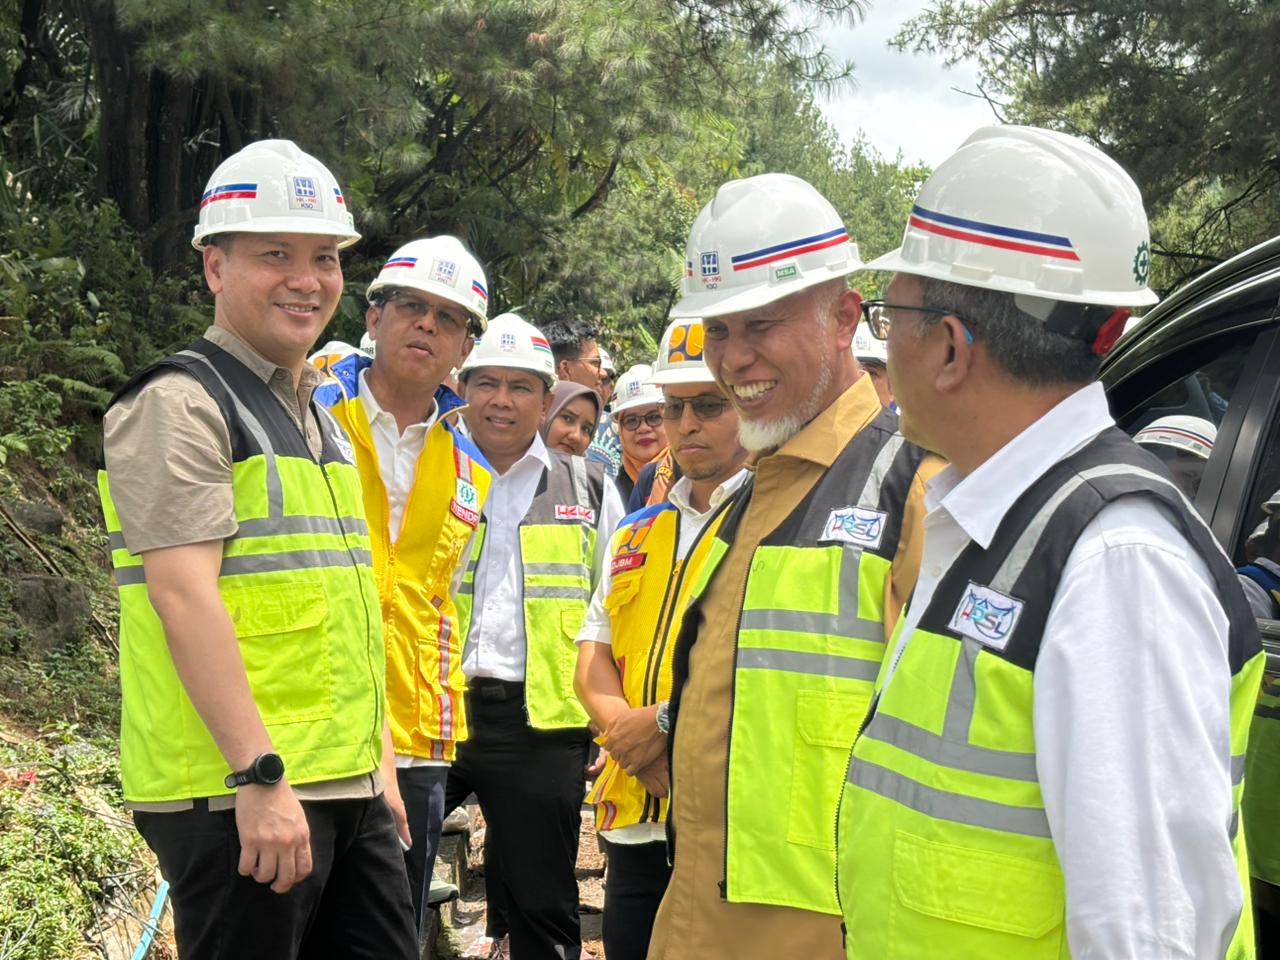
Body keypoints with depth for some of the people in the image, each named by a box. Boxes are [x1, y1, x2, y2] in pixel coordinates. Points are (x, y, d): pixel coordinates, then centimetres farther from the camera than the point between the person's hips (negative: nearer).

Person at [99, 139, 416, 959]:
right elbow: (183, 592, -18)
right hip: (238, 797, -8)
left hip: (346, 793, 8)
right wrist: (260, 775, -23)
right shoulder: (180, 402, -8)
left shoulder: (319, 419, 19)